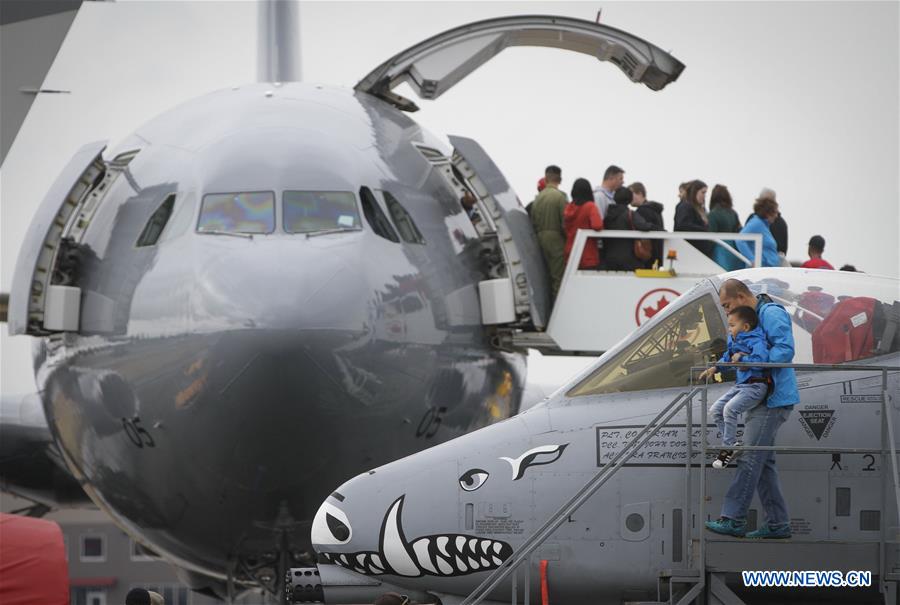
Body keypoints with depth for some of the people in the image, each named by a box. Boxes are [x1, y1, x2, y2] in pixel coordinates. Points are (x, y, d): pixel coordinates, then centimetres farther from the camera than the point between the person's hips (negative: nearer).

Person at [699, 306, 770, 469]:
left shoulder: (756, 342, -17)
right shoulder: (734, 340, 12)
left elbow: (760, 360, -34)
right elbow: (728, 357, 30)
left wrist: (741, 358, -21)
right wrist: (714, 368, 20)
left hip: (755, 386, -10)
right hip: (740, 385, 10)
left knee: (730, 409, -26)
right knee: (716, 410, 6)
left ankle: (728, 448, -16)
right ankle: (732, 443, 12)